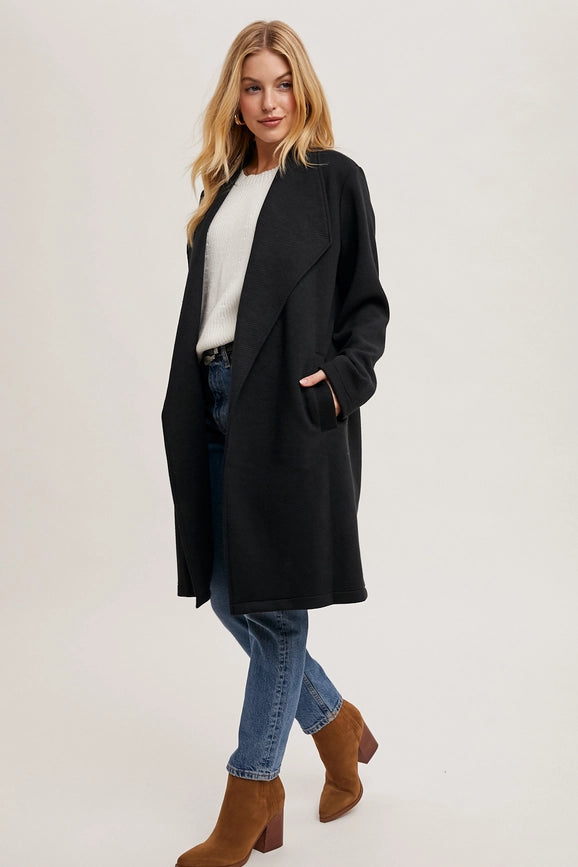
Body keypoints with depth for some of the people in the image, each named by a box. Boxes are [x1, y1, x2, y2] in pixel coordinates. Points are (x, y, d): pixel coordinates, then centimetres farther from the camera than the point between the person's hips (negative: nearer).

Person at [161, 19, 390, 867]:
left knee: (275, 602, -1)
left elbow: (366, 301, 0)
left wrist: (344, 376, -17)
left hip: (289, 408, -6)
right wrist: (184, 411, 10)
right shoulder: (223, 188, 19)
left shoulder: (335, 178, 4)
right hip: (217, 403, 6)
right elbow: (199, 304, 18)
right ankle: (340, 728, 30)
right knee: (225, 593, 8)